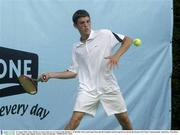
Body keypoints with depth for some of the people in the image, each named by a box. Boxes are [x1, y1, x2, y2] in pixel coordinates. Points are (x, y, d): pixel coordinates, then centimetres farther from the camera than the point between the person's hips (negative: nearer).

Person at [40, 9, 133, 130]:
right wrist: (51, 75, 3)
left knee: (124, 120, 4)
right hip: (88, 89, 2)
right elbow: (73, 72, 11)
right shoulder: (76, 48, 8)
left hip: (109, 87, -1)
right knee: (75, 120, -13)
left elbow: (128, 40, 0)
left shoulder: (105, 35, -3)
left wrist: (117, 55, -15)